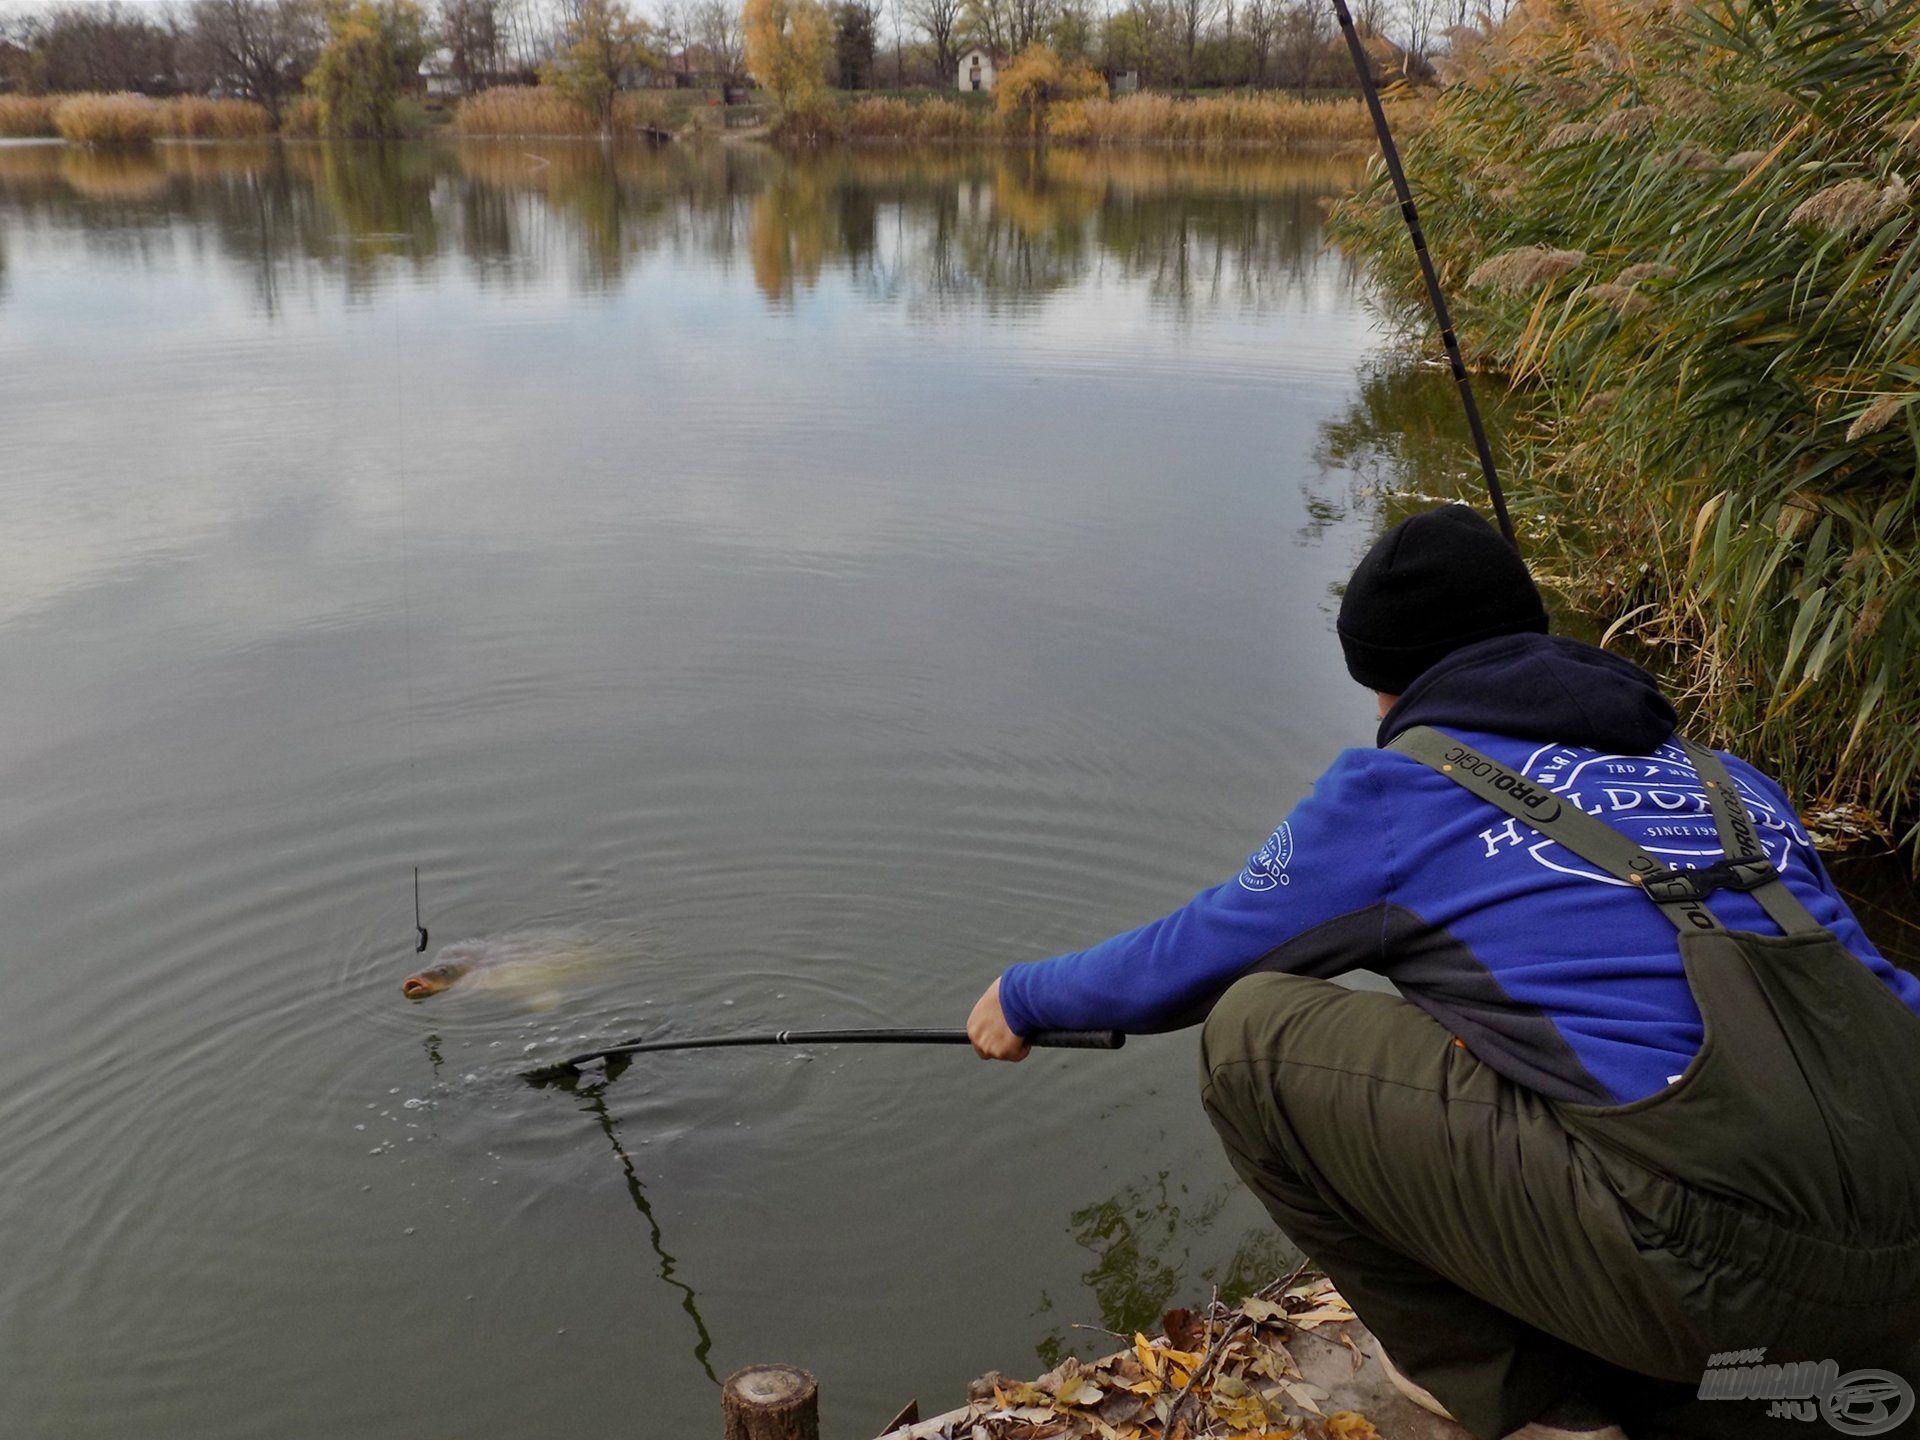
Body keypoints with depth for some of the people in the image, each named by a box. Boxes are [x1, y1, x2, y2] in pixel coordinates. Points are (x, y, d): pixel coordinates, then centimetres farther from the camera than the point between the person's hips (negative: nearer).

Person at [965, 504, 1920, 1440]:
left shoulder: (1399, 791, 3)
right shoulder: (1723, 779, 19)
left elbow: (1186, 961, 14)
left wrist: (1023, 996, 32)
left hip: (1713, 1269, -8)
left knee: (1254, 1032, 2)